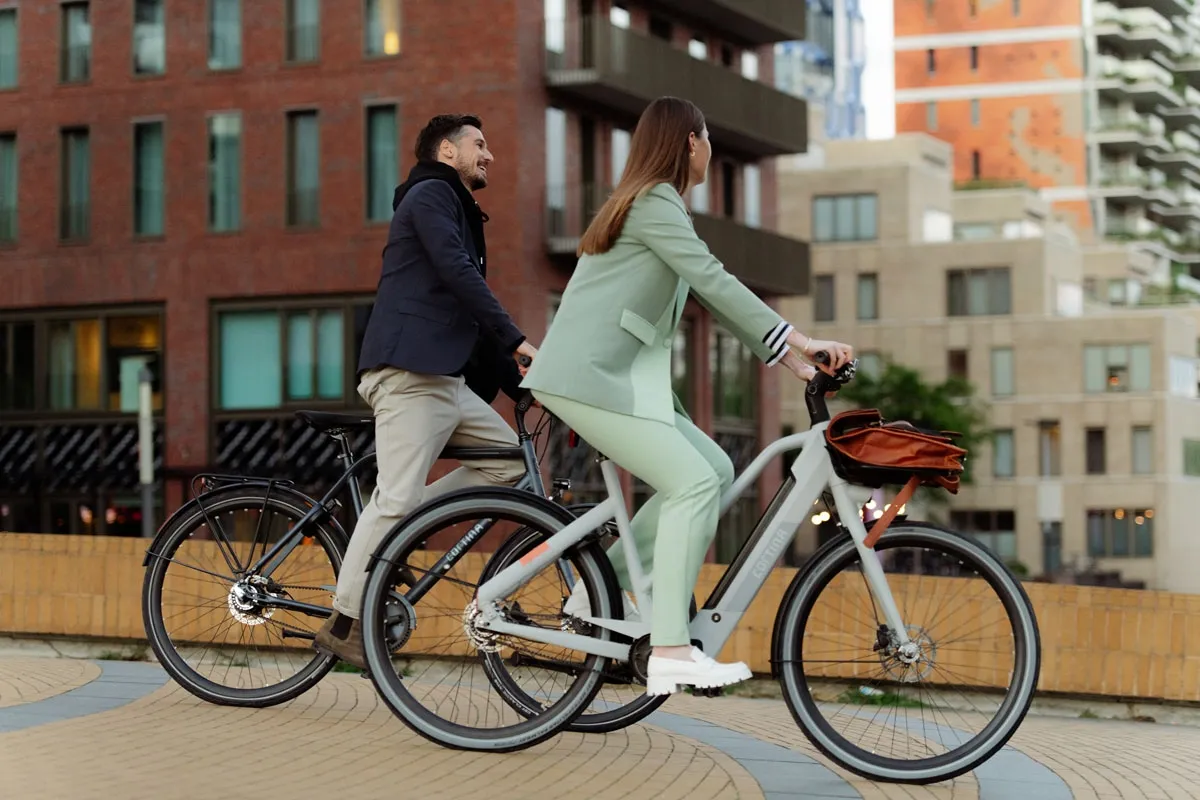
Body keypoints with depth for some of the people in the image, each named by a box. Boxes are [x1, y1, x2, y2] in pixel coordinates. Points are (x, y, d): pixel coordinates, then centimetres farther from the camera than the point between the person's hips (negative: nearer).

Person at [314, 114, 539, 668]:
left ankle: (385, 536, 1)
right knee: (396, 496, -15)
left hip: (445, 378, 10)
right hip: (409, 372, -10)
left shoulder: (460, 215, 28)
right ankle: (343, 625, -10)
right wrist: (516, 340, -18)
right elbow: (457, 272, -16)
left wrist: (521, 386, 20)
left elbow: (473, 317, 28)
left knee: (512, 462, 3)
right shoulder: (430, 195, 0)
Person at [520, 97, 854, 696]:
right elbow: (714, 281, -20)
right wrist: (798, 338, -20)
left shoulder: (657, 205, 22)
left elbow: (711, 295, 19)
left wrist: (788, 358, 12)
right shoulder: (655, 202, -10)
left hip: (615, 375, 10)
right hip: (588, 376, -10)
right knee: (695, 483, -18)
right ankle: (670, 652, -21)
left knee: (714, 469, 3)